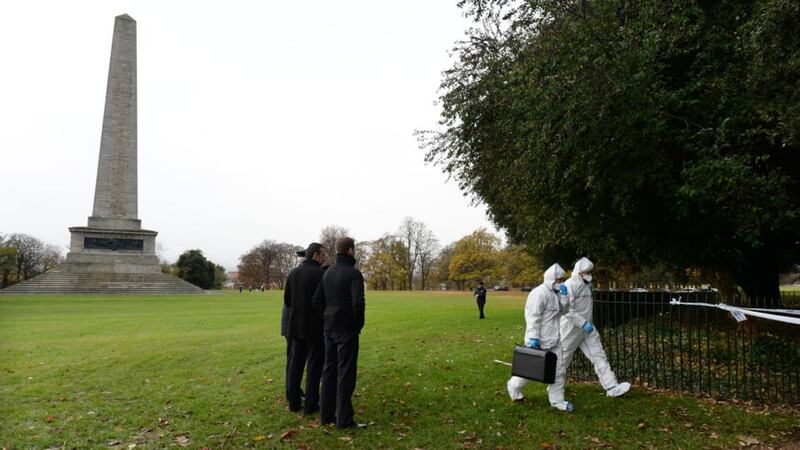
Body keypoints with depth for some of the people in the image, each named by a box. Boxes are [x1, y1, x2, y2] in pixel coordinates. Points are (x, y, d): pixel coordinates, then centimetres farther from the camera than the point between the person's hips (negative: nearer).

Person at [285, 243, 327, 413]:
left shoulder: (293, 272, 5)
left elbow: (287, 300, 10)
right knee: (314, 364, 4)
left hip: (296, 326, 6)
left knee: (296, 362, 14)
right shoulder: (319, 273, -15)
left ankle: (293, 401, 19)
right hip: (315, 327, -6)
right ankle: (310, 404, 9)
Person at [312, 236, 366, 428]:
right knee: (345, 373, 0)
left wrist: (326, 319, 15)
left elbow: (317, 300, 11)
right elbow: (358, 302, -24)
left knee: (329, 370, 14)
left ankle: (326, 414, 20)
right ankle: (344, 419, 5)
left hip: (329, 329, 7)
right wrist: (358, 324, -10)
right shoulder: (353, 273, -14)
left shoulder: (328, 272, 9)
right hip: (347, 330, -7)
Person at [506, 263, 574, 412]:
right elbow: (533, 316, -22)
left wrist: (563, 295, -4)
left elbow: (562, 309, 8)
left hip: (554, 339, 9)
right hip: (539, 340, -9)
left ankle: (557, 400, 18)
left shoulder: (554, 293, 11)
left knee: (559, 370, 7)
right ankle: (514, 386, 29)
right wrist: (533, 337, -27)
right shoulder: (540, 293, -19)